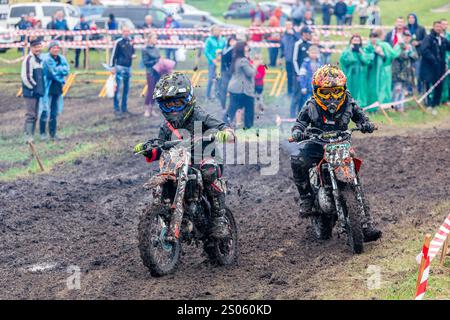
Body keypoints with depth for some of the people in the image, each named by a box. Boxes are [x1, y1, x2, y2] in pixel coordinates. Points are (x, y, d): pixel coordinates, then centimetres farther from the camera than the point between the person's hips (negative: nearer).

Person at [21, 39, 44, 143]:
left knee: (34, 115, 12)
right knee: (30, 115, -9)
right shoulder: (29, 59, -13)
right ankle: (28, 137, -7)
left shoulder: (39, 59, 15)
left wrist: (40, 87, 15)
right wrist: (33, 87, -11)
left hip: (37, 92, 9)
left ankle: (30, 136, 19)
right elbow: (25, 76, -19)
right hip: (30, 92, -9)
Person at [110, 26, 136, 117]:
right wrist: (112, 66, -11)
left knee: (126, 88, 10)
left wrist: (133, 55, 1)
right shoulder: (118, 42, -7)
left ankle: (124, 108, 17)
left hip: (128, 67, 6)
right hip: (120, 67, -6)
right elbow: (113, 54, -7)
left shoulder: (131, 42, 10)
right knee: (117, 88, -8)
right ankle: (116, 109, -5)